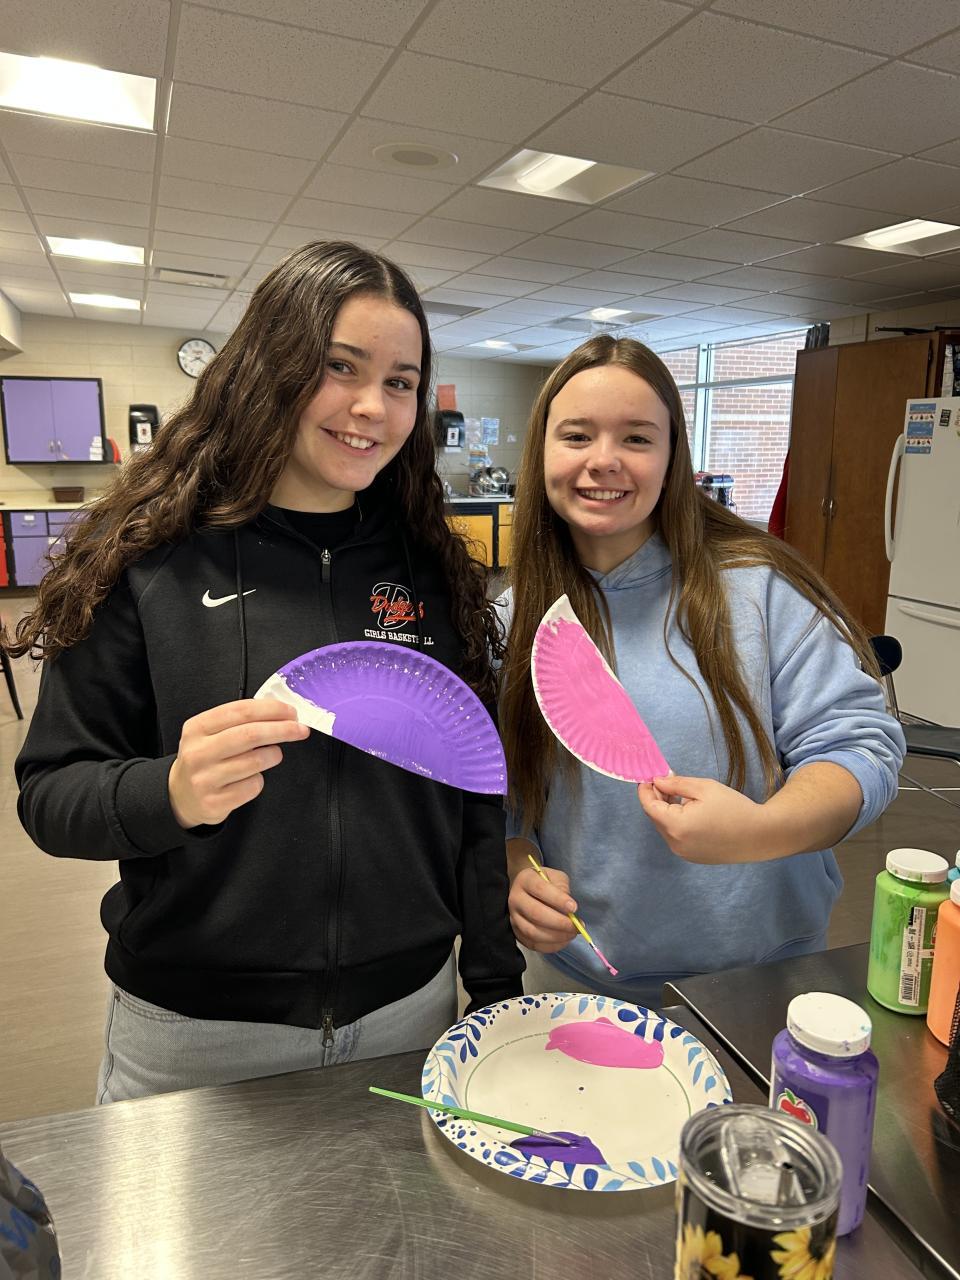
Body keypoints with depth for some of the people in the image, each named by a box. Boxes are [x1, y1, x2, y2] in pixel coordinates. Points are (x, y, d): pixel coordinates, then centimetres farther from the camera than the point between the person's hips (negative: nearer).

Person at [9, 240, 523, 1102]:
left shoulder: (432, 568, -2)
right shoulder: (150, 556, -11)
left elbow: (477, 798, 2)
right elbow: (50, 795, -8)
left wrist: (497, 986, 2)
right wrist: (174, 795, -29)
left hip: (406, 1010, 3)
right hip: (193, 1030, -2)